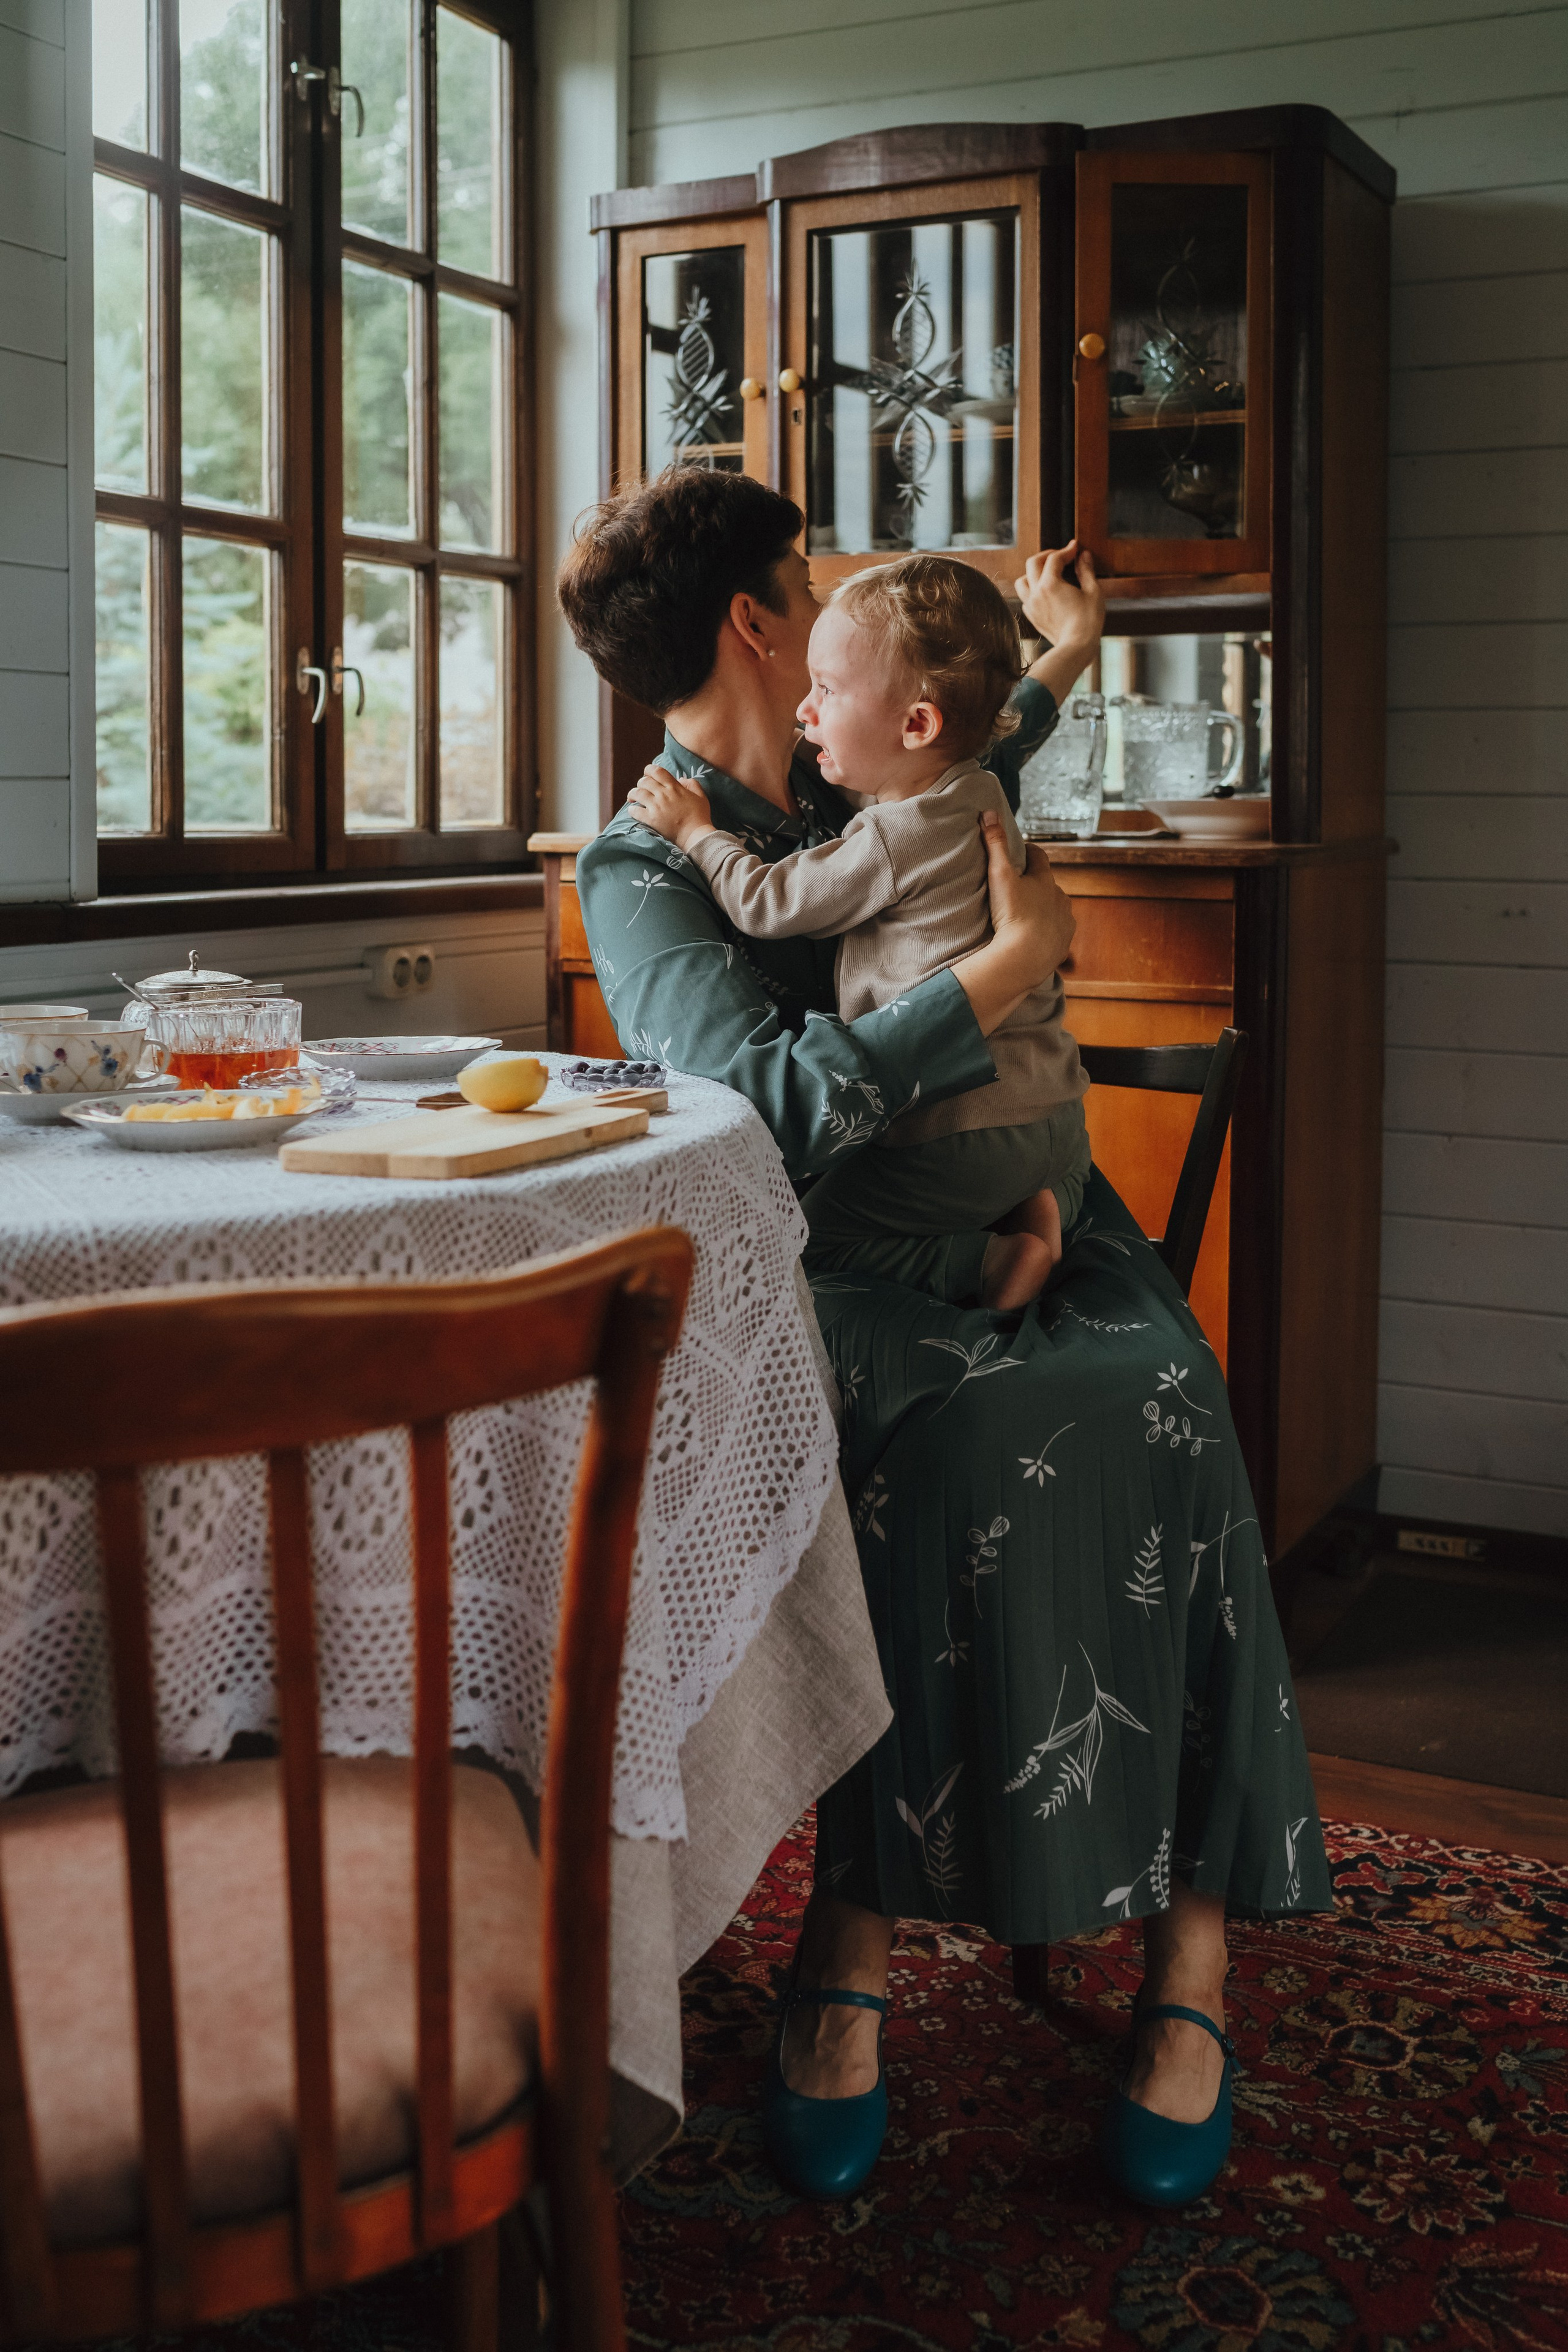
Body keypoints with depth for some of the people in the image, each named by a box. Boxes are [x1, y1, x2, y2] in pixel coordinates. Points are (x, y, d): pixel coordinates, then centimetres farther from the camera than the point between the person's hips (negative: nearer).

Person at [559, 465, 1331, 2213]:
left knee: (1153, 1398, -28)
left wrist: (1058, 660, 52)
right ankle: (856, 1936, -27)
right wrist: (1021, 955, -15)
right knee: (962, 1432, -38)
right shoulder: (639, 873, -2)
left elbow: (955, 802, 48)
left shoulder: (846, 797, 20)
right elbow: (775, 1101, -21)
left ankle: (1188, 1931, -25)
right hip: (836, 1270, -5)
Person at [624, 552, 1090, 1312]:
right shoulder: (982, 800, 10)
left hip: (954, 1130, -9)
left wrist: (693, 829, 3)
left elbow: (767, 904, -11)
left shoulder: (896, 839, -18)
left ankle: (987, 1263, -9)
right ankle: (1033, 1220, 6)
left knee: (805, 1241, 3)